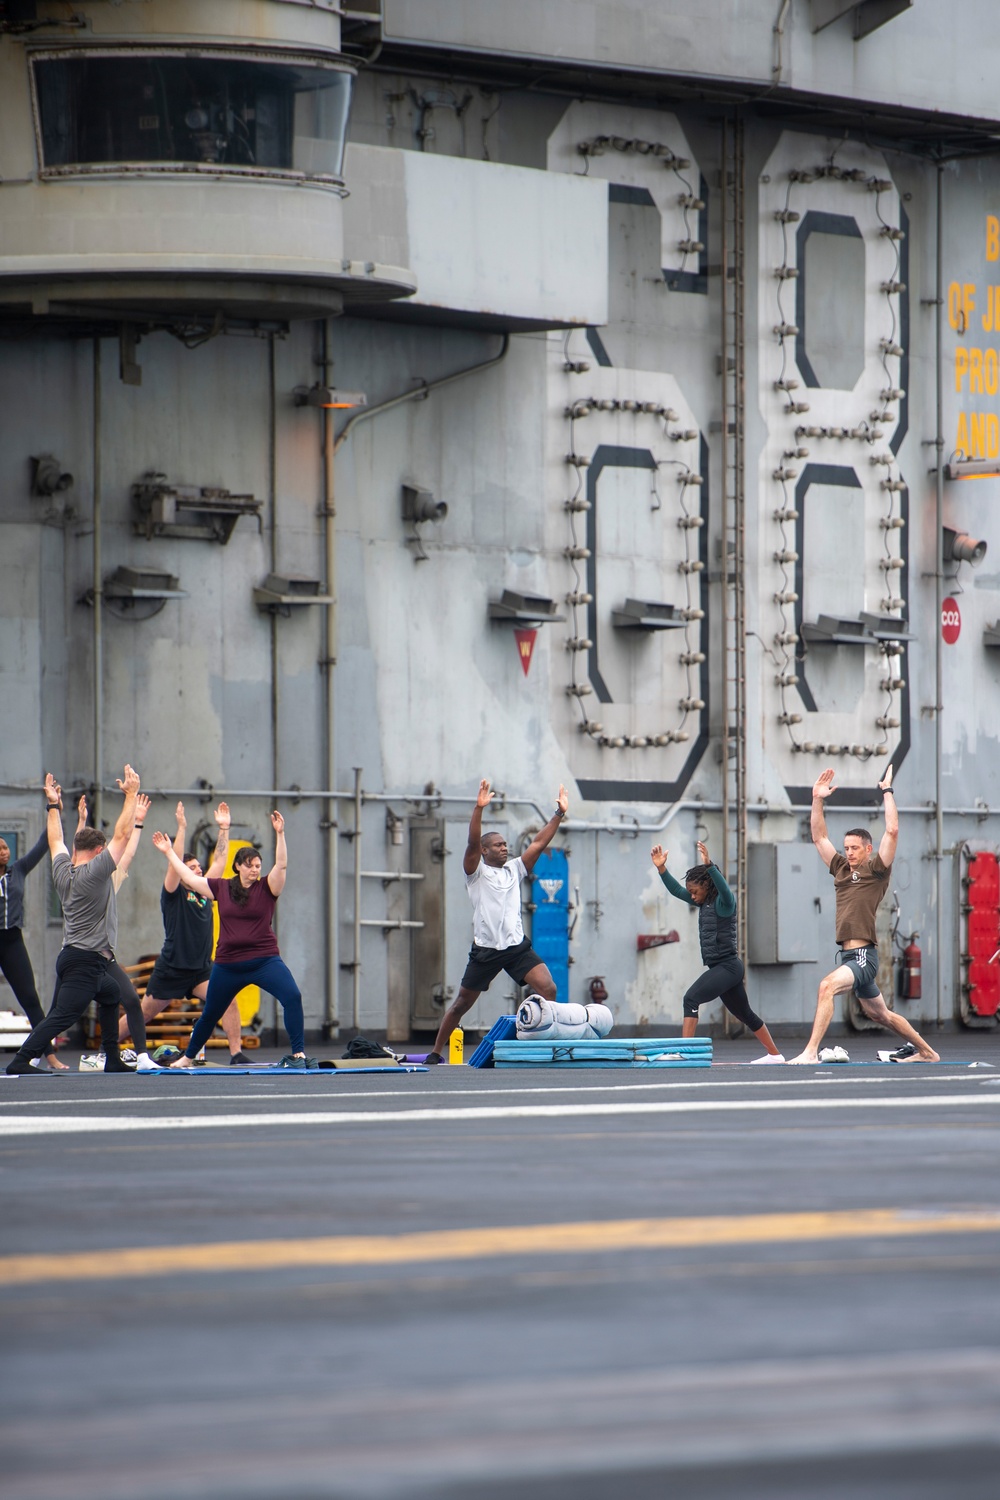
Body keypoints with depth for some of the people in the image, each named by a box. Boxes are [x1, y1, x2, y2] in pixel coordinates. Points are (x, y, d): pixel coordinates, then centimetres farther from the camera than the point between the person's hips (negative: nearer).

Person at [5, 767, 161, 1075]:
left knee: (111, 996, 26)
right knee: (63, 1014, -13)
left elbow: (55, 841, 25)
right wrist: (131, 795, -8)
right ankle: (20, 1061, -21)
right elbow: (122, 835, -13)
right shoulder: (95, 872, -13)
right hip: (89, 960, -10)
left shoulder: (62, 871, 7)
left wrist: (53, 806, 33)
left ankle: (112, 1059, 29)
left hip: (71, 955, 10)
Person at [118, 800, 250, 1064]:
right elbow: (174, 862, -18)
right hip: (171, 969, -5)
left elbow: (219, 861, 12)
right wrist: (182, 827, -22)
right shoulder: (174, 894, -5)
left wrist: (224, 828, 7)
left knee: (228, 999, -17)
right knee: (143, 1013, 6)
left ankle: (236, 1053, -16)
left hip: (201, 968, 5)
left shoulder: (204, 891, 10)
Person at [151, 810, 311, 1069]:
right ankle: (187, 1057, 36)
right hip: (227, 964, 2)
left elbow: (281, 865, -14)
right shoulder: (221, 888, 7)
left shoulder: (266, 888, 0)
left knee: (292, 997, -24)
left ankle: (298, 1054, -21)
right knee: (210, 1014, 16)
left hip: (264, 960, -2)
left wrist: (279, 834, -24)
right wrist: (169, 852, 18)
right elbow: (188, 877, 14)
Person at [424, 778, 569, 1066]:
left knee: (548, 989, -15)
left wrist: (559, 815, -2)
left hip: (517, 945, 3)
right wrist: (479, 809, -29)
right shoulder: (476, 872, -1)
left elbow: (539, 843, 7)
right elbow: (473, 842, -17)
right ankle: (436, 1052, 19)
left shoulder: (514, 869, 12)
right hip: (486, 949, -3)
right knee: (462, 1003, 6)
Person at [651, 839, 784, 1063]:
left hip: (727, 966, -10)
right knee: (745, 1014, 18)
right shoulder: (704, 902, 12)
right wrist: (661, 868, 0)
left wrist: (708, 865, -46)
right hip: (720, 967, 10)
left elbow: (724, 888, -33)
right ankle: (774, 1055, 29)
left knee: (691, 998, -22)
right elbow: (676, 889, 12)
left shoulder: (723, 902, -11)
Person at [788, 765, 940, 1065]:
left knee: (828, 986, -29)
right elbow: (819, 837, 19)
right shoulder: (841, 869, 15)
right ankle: (925, 1051, 34)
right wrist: (817, 800, 11)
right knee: (879, 1013, 19)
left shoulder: (876, 871, -3)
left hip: (863, 954, -9)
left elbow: (892, 831, -12)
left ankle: (811, 1052, -35)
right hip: (847, 953, 9)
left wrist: (887, 792, -5)